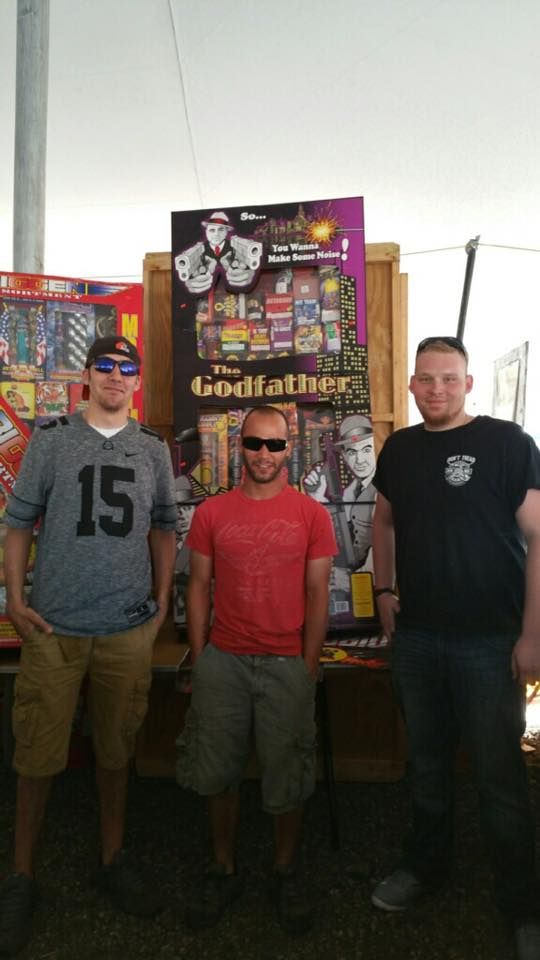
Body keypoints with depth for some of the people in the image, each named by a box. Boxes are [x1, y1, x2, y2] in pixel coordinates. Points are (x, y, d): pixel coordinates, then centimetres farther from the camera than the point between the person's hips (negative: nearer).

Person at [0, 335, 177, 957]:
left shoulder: (152, 448, 7)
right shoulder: (51, 438, 1)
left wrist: (162, 600, 6)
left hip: (128, 627, 2)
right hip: (53, 626, -2)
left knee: (116, 750, 15)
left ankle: (112, 860, 34)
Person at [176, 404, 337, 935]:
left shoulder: (311, 514, -2)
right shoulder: (211, 512, 3)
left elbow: (317, 596, -1)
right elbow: (199, 588, 5)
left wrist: (308, 668, -4)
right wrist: (199, 661, 2)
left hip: (287, 664, -1)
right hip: (223, 661, 2)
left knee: (287, 778, 10)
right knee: (217, 773, 11)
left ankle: (285, 874, 34)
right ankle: (223, 870, 34)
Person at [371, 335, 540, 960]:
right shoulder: (399, 448, 6)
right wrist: (385, 588, 8)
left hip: (488, 640, -4)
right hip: (415, 636, 5)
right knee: (427, 763, 20)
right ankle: (425, 866, 41)